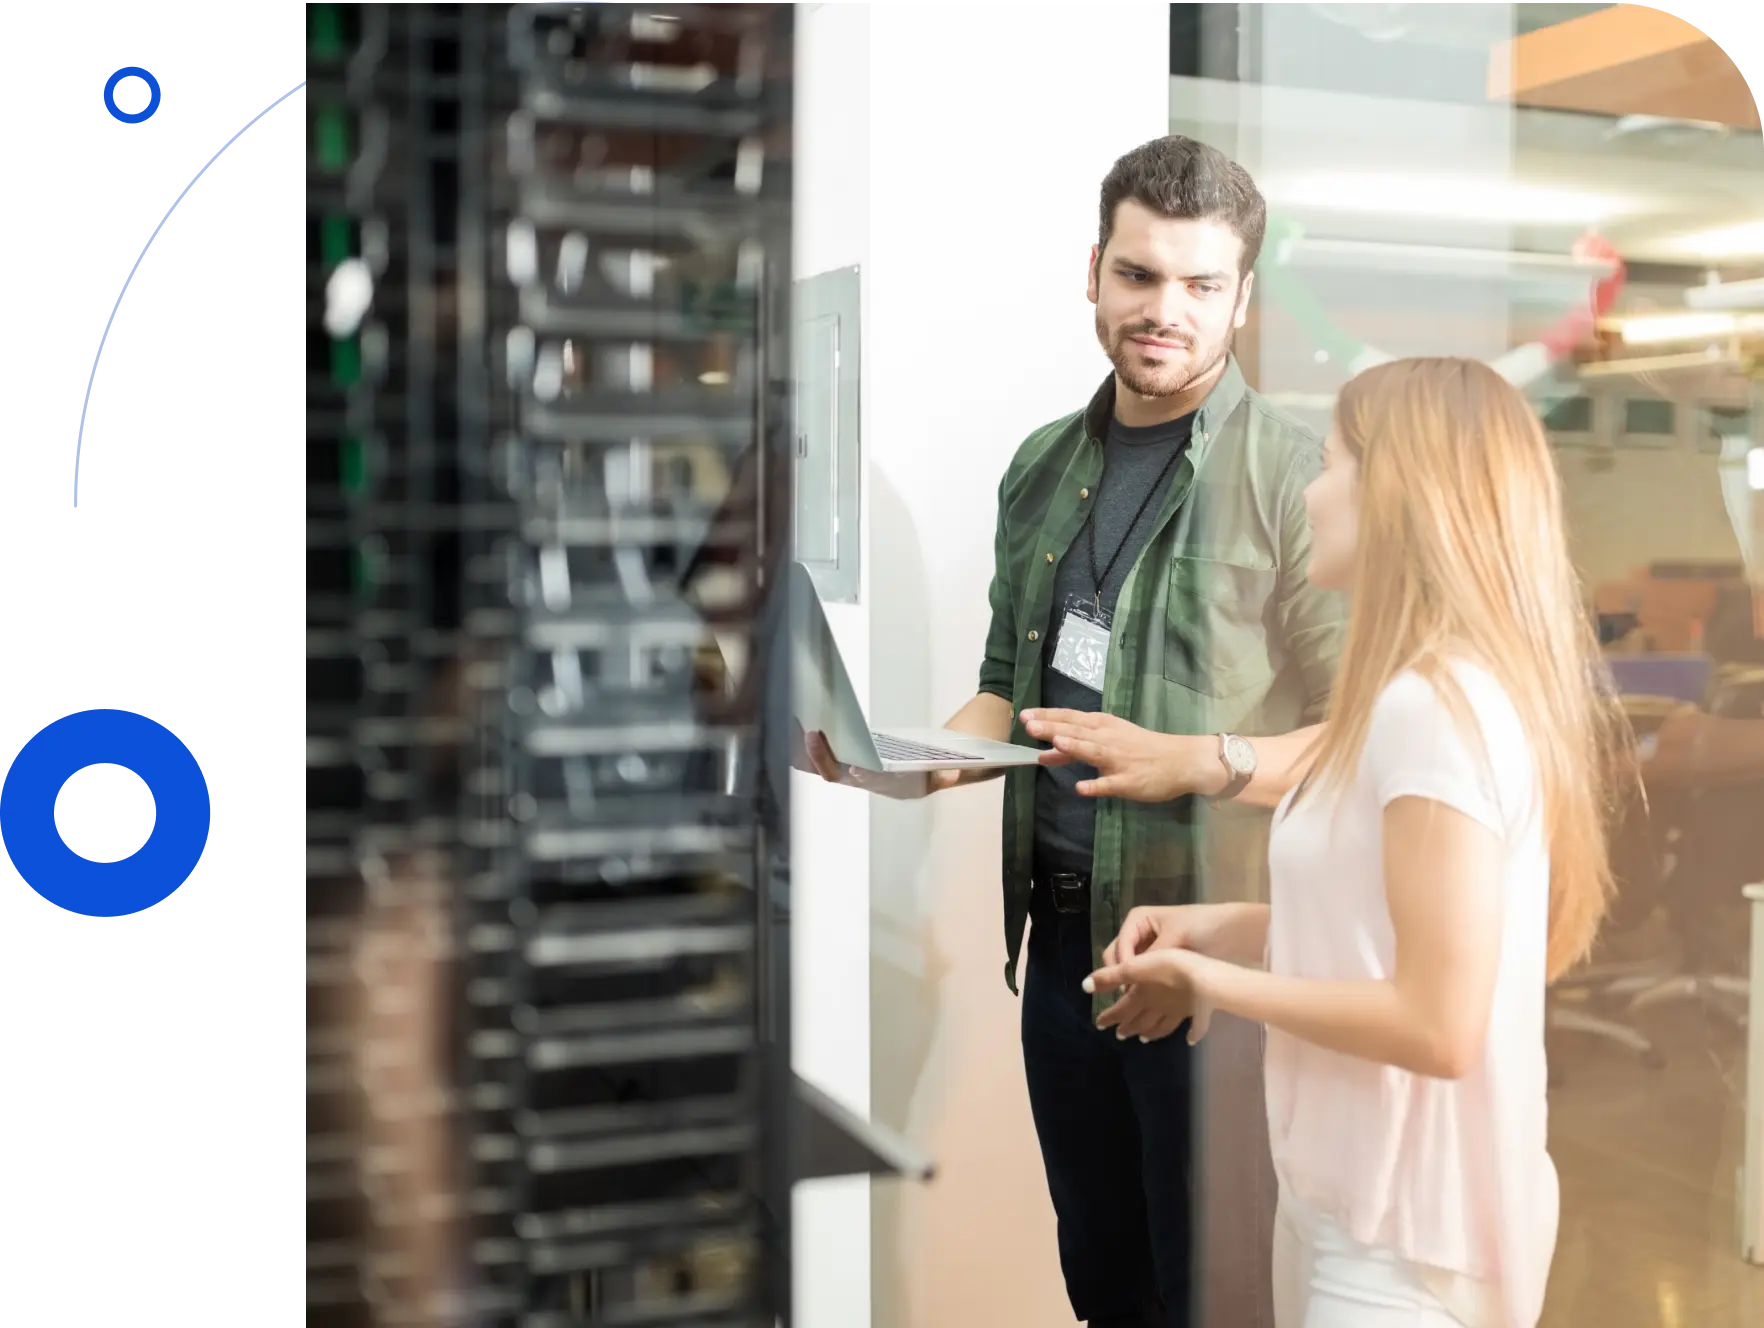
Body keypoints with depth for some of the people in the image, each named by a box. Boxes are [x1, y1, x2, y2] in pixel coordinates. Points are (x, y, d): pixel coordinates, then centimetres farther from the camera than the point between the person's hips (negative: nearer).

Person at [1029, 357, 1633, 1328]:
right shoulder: (1428, 697, 7)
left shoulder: (1434, 705, -23)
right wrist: (1221, 926, 2)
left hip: (1406, 1234, -8)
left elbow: (1437, 1024, -25)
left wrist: (1213, 982, -14)